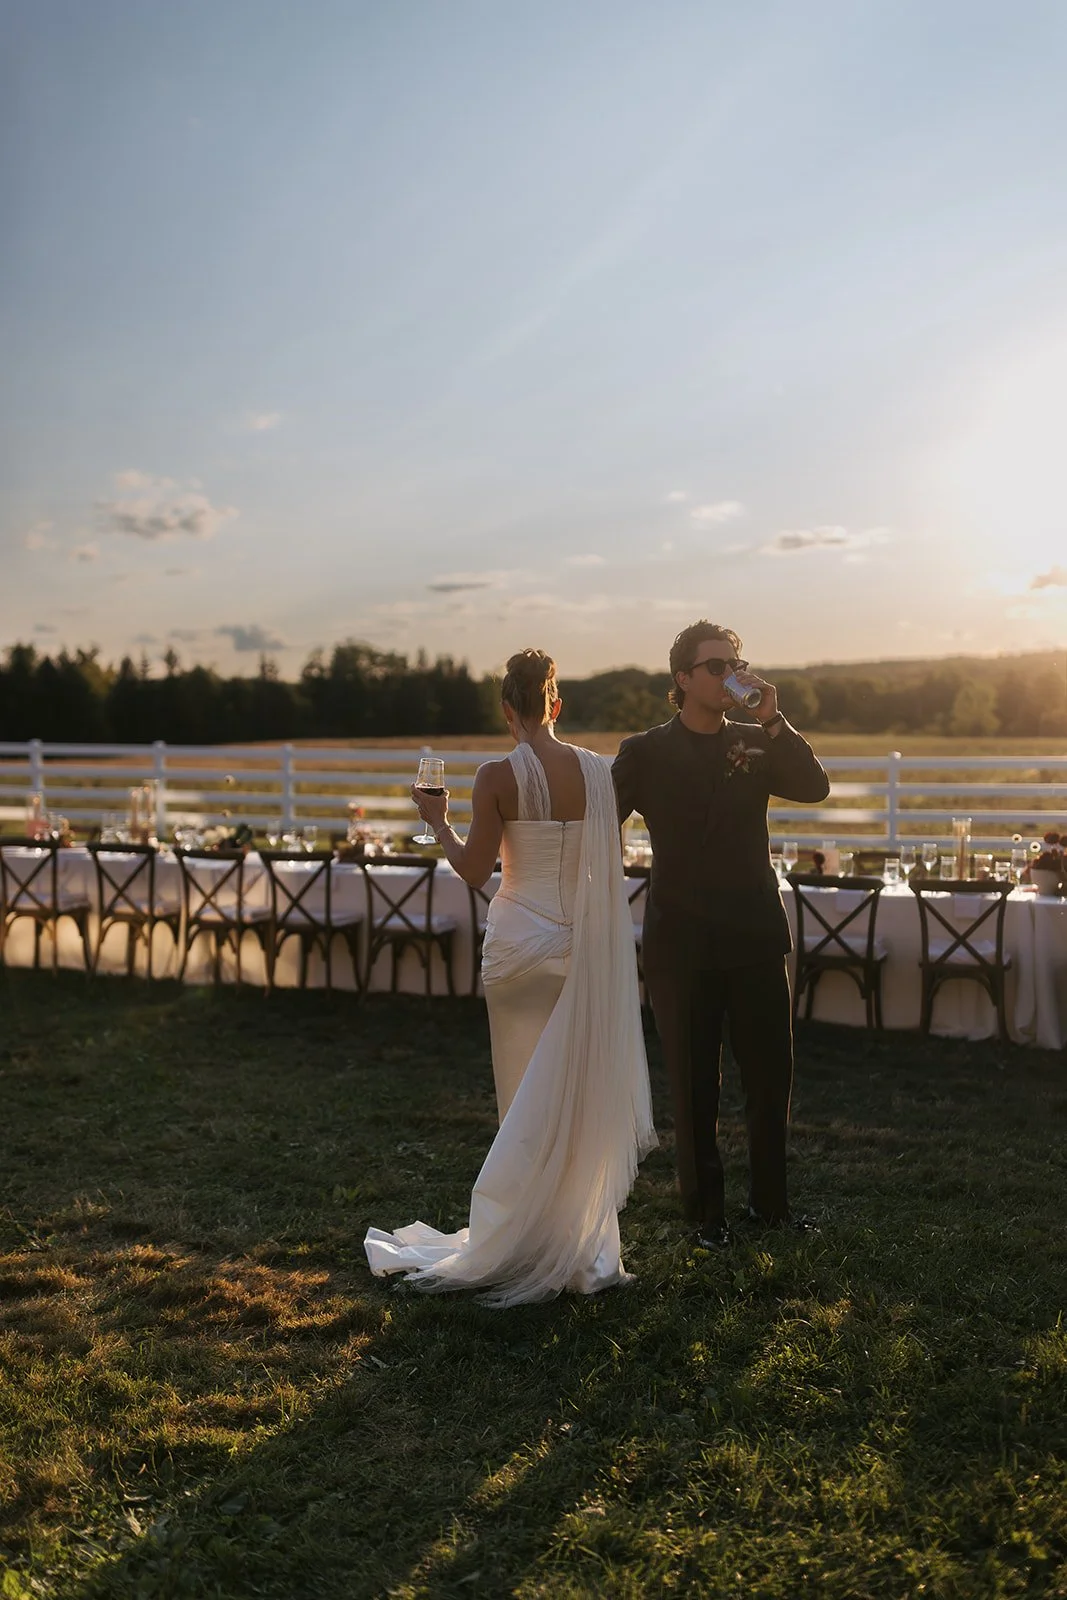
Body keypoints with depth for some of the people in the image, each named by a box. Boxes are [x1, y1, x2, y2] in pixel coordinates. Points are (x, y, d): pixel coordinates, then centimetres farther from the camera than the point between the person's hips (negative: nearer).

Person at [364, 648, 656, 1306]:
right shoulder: (599, 770, -1)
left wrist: (439, 820, 7)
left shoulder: (499, 776, -12)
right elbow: (615, 863, 5)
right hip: (587, 943, 3)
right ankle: (583, 1244, 23)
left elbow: (475, 869, -9)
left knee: (528, 1100, 10)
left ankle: (528, 1243, 20)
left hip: (522, 941, -3)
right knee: (581, 1095, 13)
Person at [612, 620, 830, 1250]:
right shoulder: (645, 752, 0)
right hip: (682, 943, -2)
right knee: (695, 1087, 7)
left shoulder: (758, 744, 7)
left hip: (756, 937, 3)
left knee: (772, 1076, 9)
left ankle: (770, 1201, 27)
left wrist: (773, 719, -16)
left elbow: (815, 787, -8)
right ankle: (707, 1212, 21)